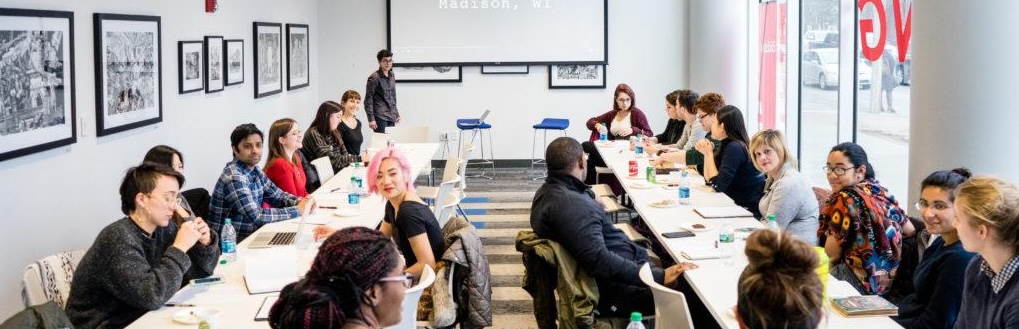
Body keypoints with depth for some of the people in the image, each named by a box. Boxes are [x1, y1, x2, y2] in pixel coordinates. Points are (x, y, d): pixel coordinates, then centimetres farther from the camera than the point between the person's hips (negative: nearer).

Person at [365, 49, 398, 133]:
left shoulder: (392, 76, 12)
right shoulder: (374, 78, -8)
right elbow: (368, 100, -9)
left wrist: (397, 114, 20)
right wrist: (371, 119, -14)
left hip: (391, 117, 7)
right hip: (380, 117, -7)